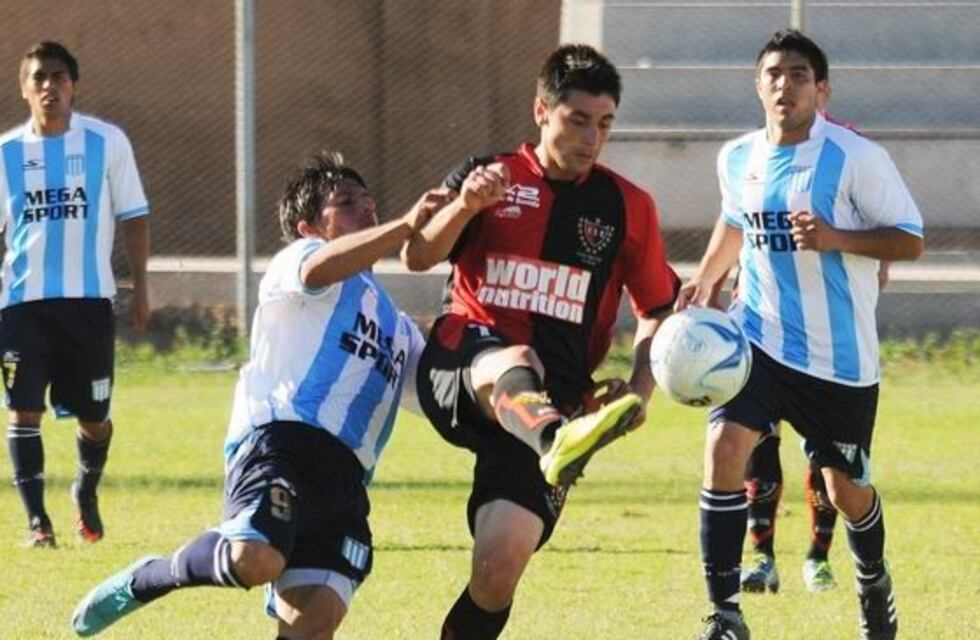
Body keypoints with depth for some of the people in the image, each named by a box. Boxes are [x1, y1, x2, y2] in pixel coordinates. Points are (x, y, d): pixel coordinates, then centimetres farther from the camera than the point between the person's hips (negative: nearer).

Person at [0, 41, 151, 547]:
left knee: (93, 414, 6)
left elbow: (133, 216, 6)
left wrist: (140, 288, 2)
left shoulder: (107, 142, 2)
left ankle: (87, 491, 35)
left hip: (89, 297, 0)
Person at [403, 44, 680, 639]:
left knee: (500, 565, -15)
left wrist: (641, 387, 0)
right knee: (514, 365, -41)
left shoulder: (628, 206, 11)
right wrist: (465, 206, -23)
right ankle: (557, 440, -74)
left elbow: (659, 310, 18)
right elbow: (418, 258, -4)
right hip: (461, 369, -2)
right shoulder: (490, 177, 7)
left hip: (554, 401, 2)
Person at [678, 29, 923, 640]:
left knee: (846, 488, 11)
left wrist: (834, 239, -27)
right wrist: (706, 278, 8)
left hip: (841, 354, -3)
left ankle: (874, 583, 45)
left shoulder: (857, 158, -14)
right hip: (759, 336, 3)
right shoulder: (738, 159, 1)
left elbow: (910, 240, -13)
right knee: (725, 447, -20)